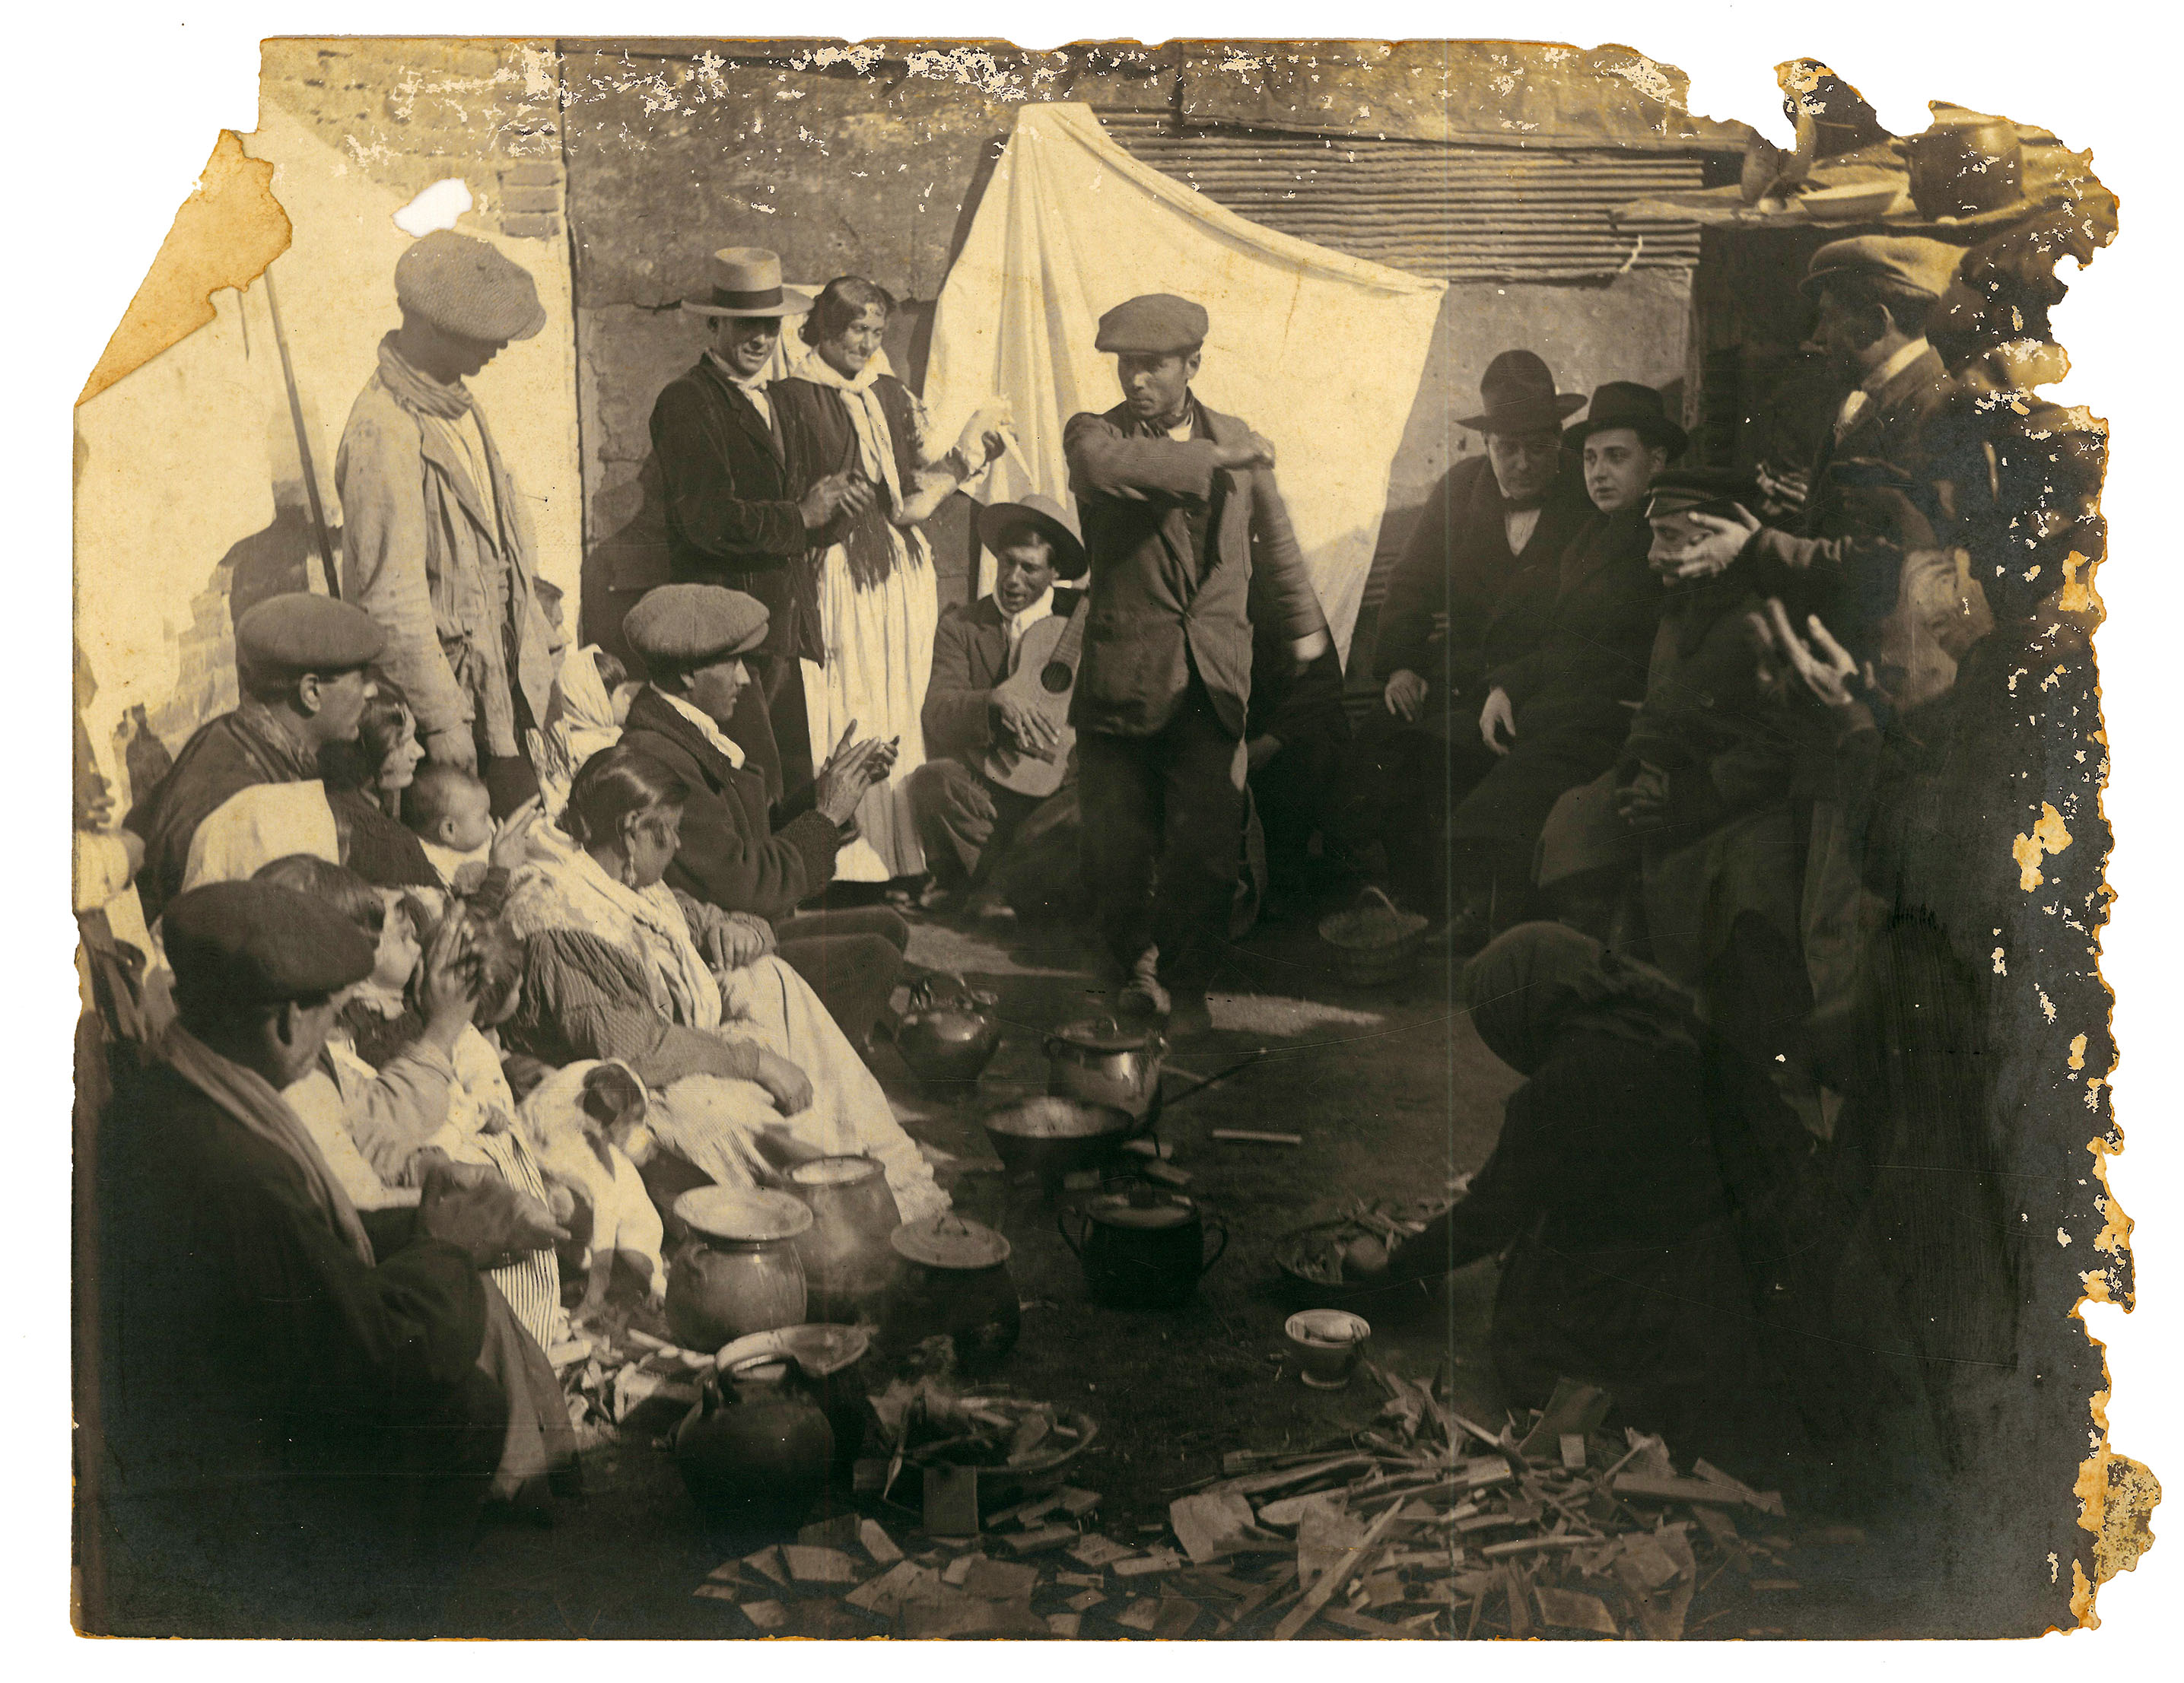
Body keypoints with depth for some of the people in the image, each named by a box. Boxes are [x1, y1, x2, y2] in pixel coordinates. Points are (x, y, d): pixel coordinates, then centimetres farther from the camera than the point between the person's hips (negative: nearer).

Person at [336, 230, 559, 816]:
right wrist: (441, 719, -20)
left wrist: (536, 649, 19)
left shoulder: (456, 400, 8)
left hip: (501, 675, 9)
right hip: (448, 680, -8)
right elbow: (393, 596, -22)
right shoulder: (382, 433, -21)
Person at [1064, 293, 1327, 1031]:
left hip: (1213, 677, 1)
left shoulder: (1238, 442, 10)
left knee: (1207, 850, -5)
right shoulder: (1094, 434, 0)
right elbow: (1106, 463, -27)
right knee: (1120, 846, 6)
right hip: (1123, 678, -1)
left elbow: (1275, 540, 25)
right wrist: (1211, 458, -19)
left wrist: (1303, 625, 33)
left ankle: (1185, 982, 15)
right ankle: (1136, 962, 31)